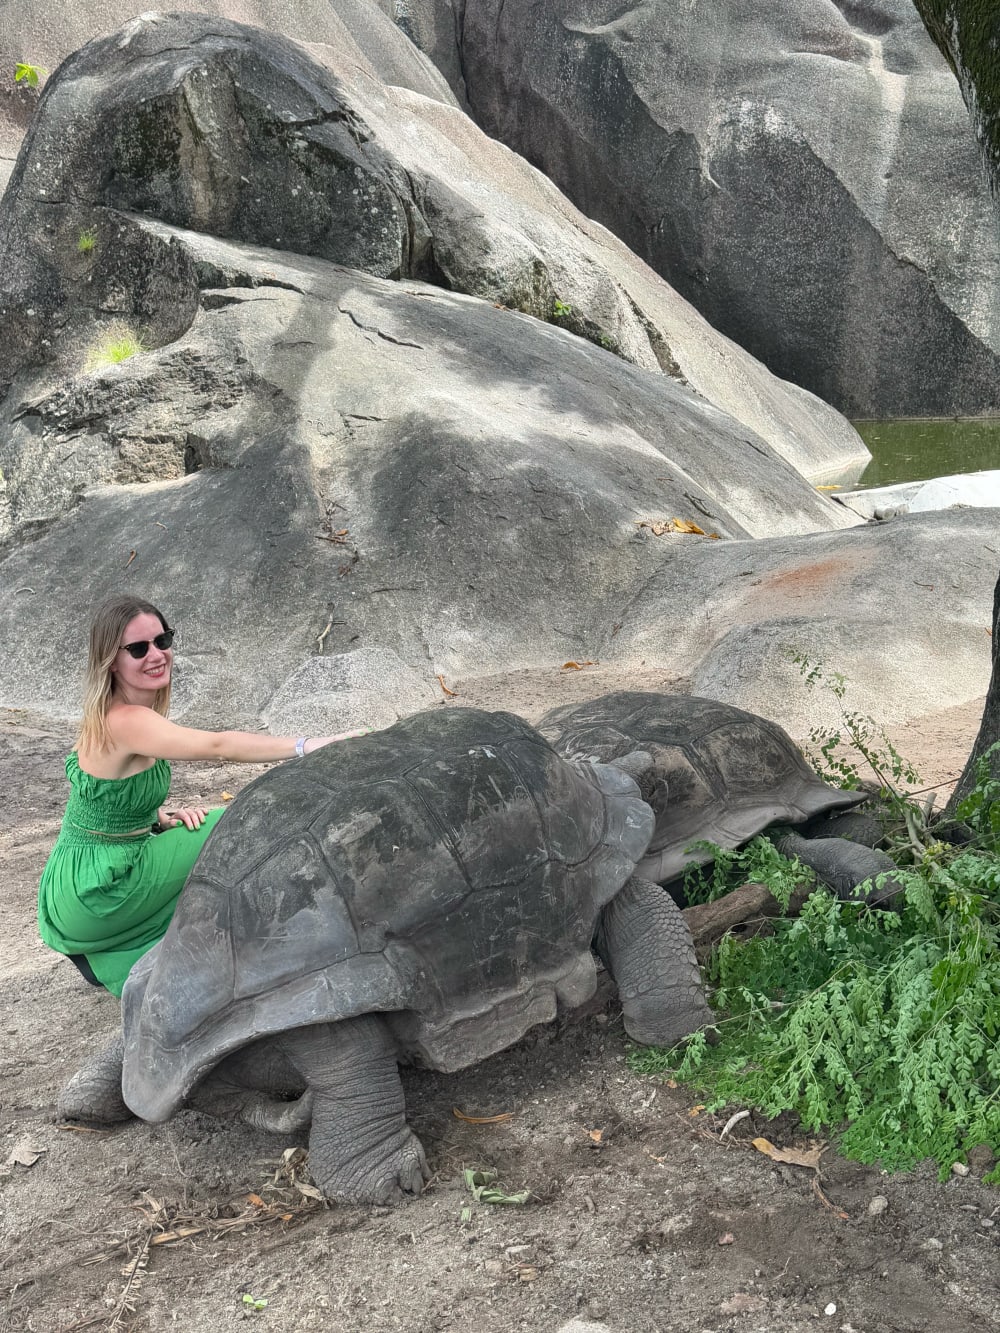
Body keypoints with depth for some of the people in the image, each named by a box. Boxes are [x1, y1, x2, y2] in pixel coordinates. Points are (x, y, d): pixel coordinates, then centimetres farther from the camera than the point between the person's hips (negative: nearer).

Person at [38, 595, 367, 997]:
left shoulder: (111, 714, 5)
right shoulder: (125, 721, -25)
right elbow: (217, 745, -37)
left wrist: (164, 815, -2)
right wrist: (308, 745, -41)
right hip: (88, 895, -9)